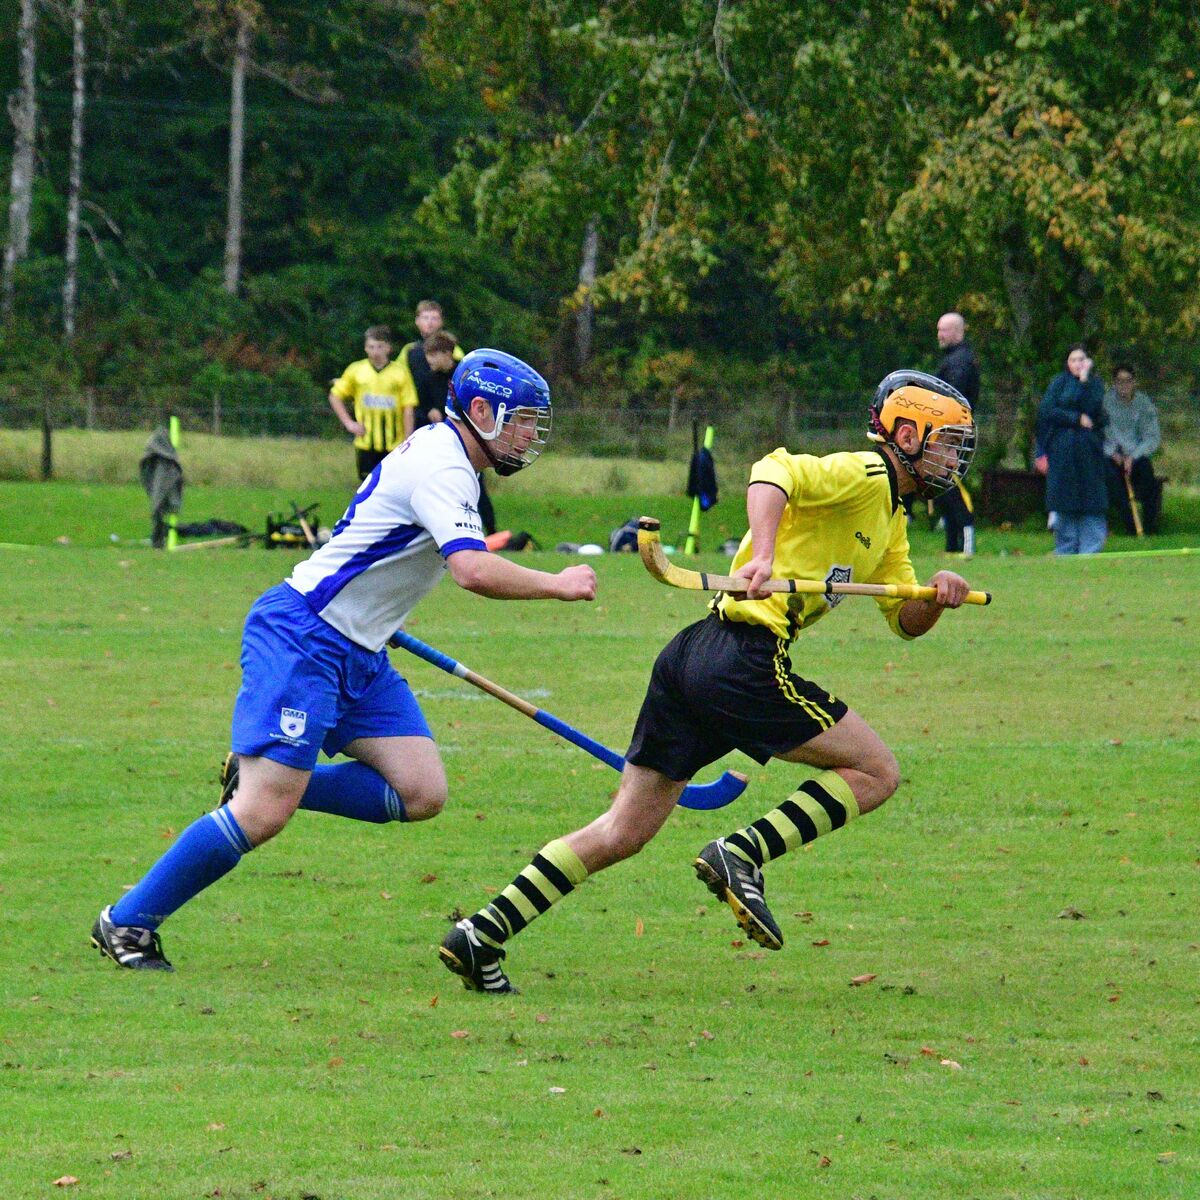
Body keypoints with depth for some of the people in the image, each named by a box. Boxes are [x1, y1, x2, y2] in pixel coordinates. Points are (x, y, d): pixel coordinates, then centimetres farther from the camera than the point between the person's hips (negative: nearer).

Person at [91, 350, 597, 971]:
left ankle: (259, 777, 8)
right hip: (300, 637, -10)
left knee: (421, 793, -3)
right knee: (263, 815, -15)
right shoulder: (440, 467, -17)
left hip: (358, 655, 10)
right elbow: (473, 570, -31)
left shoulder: (436, 452, 14)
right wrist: (556, 586, -20)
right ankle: (127, 923, -3)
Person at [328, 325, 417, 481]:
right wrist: (348, 423, 1)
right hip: (366, 444, 1)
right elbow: (335, 396, 13)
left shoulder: (400, 372, -3)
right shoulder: (356, 371, 2)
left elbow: (408, 409, -2)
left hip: (394, 445, -1)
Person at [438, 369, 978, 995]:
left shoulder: (891, 517, 25)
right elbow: (772, 472, -22)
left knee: (623, 832, 8)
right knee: (876, 772, -1)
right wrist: (762, 558, -36)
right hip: (746, 658, -9)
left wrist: (937, 596, 5)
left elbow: (905, 621, 27)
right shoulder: (861, 475, -5)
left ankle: (482, 933, 3)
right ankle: (741, 854, -11)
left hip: (691, 659, 9)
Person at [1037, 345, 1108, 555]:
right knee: (1065, 505, -1)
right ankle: (1065, 550, 5)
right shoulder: (1058, 383, 7)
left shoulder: (1095, 383, 8)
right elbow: (1047, 411, -3)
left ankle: (1090, 549, -5)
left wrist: (1084, 380, -12)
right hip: (1062, 449, 0)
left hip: (1089, 450, 0)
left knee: (1091, 501, -6)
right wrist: (1077, 419, -9)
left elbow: (1093, 409, -9)